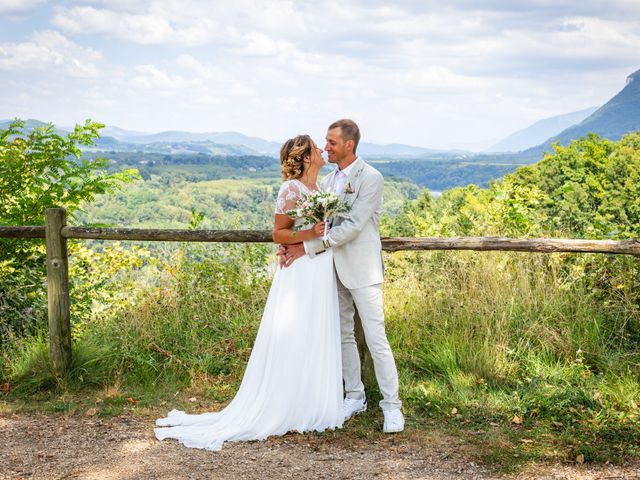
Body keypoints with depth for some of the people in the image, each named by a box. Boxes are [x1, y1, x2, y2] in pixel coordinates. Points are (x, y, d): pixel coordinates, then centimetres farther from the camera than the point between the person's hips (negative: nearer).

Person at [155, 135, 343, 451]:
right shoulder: (291, 188, -11)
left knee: (318, 341, 11)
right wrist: (311, 234, -23)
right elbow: (279, 234, -13)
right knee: (292, 344, -2)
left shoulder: (322, 188, 13)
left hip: (322, 276, 8)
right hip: (300, 274, -8)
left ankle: (310, 406, 21)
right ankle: (284, 409, 7)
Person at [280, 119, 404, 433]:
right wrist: (289, 245, -9)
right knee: (343, 335, 13)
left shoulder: (370, 178, -13)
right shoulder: (328, 181, 11)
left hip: (362, 271, -7)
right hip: (334, 269, 7)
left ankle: (391, 406, 3)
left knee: (376, 339, -6)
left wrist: (308, 248, -20)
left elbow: (352, 227, -20)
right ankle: (355, 396, 26)